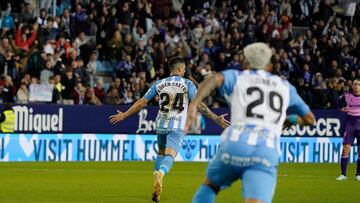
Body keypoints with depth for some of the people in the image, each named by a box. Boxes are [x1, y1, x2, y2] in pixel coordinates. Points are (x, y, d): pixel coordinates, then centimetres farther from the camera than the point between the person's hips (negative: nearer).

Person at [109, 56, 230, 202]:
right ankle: (160, 173, -46)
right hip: (177, 127, -3)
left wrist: (123, 115, 18)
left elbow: (141, 103, 9)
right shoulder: (187, 84, 1)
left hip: (161, 124, 3)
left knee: (161, 153, 23)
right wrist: (216, 119, -4)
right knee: (170, 155, -14)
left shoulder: (159, 84, 9)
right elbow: (199, 104, -7)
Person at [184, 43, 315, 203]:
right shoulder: (285, 87, 26)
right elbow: (309, 119, 35)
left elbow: (215, 79, -5)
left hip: (235, 144, 0)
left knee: (210, 185, 28)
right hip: (267, 152, 0)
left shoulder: (236, 77, 19)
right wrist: (290, 119, 55)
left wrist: (194, 104, -17)